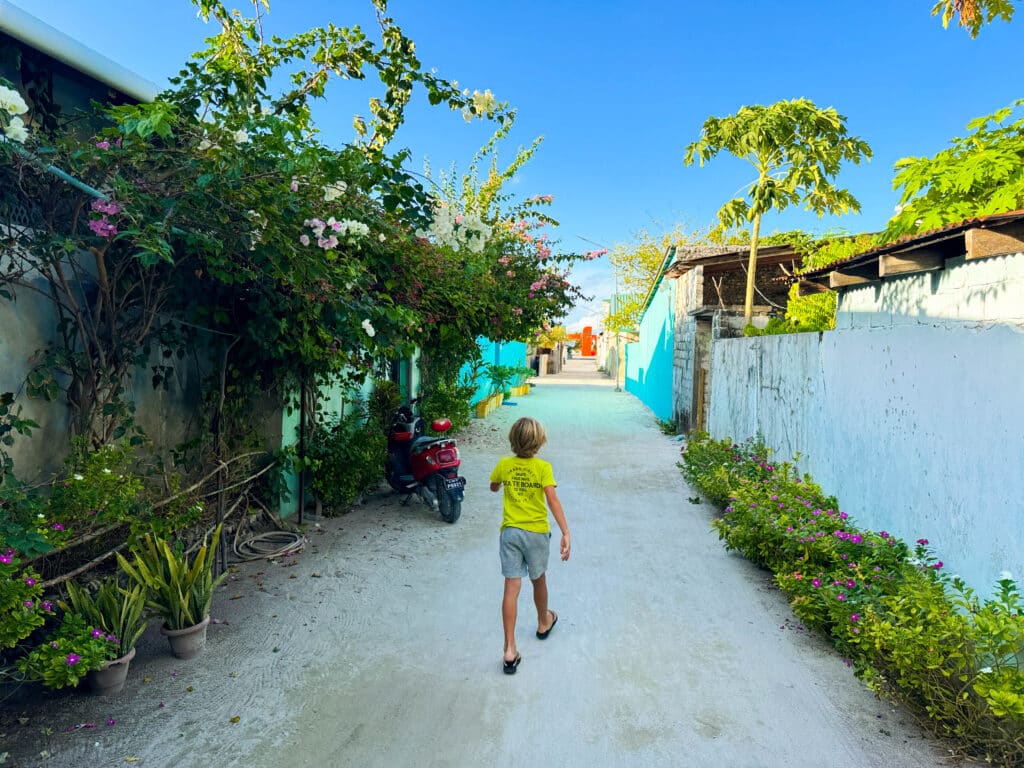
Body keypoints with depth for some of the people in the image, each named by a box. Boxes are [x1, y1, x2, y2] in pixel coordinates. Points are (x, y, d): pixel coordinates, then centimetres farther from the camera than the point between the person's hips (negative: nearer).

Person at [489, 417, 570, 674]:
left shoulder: (504, 464, -2)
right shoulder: (543, 467, -10)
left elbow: (493, 488, 17)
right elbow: (553, 500, -20)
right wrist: (566, 532, -23)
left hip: (510, 532, 1)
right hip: (537, 532, -1)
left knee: (511, 588, 0)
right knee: (538, 580, 21)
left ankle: (510, 650, -2)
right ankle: (544, 623, 46)